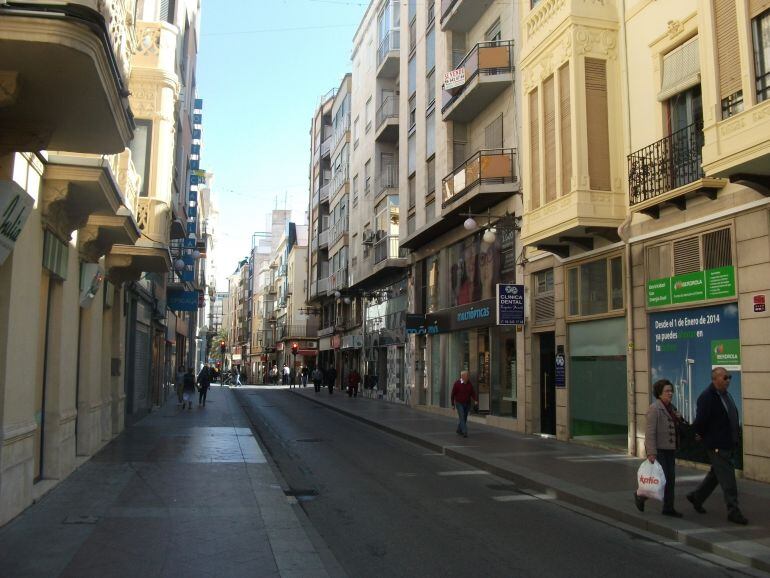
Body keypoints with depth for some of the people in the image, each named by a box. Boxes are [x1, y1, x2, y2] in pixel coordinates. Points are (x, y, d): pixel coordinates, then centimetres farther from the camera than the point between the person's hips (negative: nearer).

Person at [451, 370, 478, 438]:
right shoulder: (457, 383, -11)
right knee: (462, 417, -13)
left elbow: (473, 393, 2)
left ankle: (459, 431, 30)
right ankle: (465, 432, -18)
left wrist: (475, 400, -15)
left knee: (464, 418, 12)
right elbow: (453, 394, -6)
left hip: (467, 404, 5)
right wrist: (453, 404, -5)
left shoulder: (469, 383, 0)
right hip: (459, 403, -4)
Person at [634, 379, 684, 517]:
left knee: (671, 480, 8)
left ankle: (668, 508, 15)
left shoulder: (671, 408, 12)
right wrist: (651, 453, -23)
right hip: (658, 450, -8)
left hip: (670, 450, 8)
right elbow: (650, 432, -19)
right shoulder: (655, 408, -14)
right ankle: (640, 496, 16)